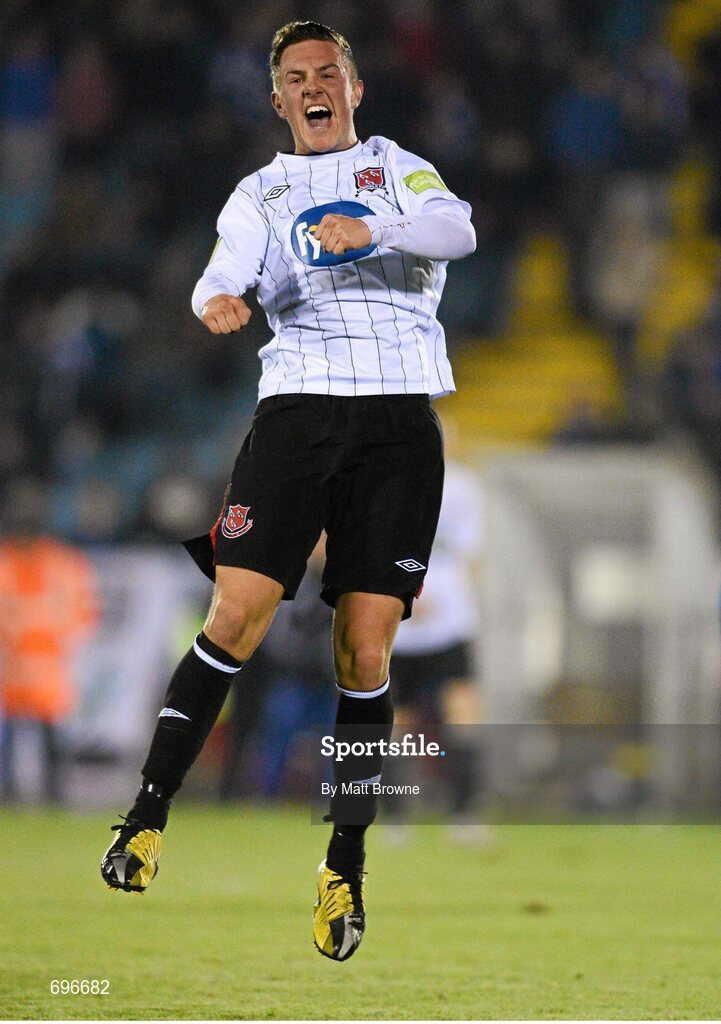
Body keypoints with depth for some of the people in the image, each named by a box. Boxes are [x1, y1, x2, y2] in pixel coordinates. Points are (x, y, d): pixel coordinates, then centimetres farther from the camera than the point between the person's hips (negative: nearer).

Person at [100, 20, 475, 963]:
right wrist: (216, 301, -24)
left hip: (400, 418, 0)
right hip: (300, 403, 0)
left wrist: (370, 229, -24)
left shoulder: (398, 167, 15)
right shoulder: (261, 192, 18)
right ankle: (149, 815, -7)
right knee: (238, 613, -14)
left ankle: (346, 863, 6)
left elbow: (458, 229, -5)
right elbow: (227, 272, 1)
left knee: (365, 648, -3)